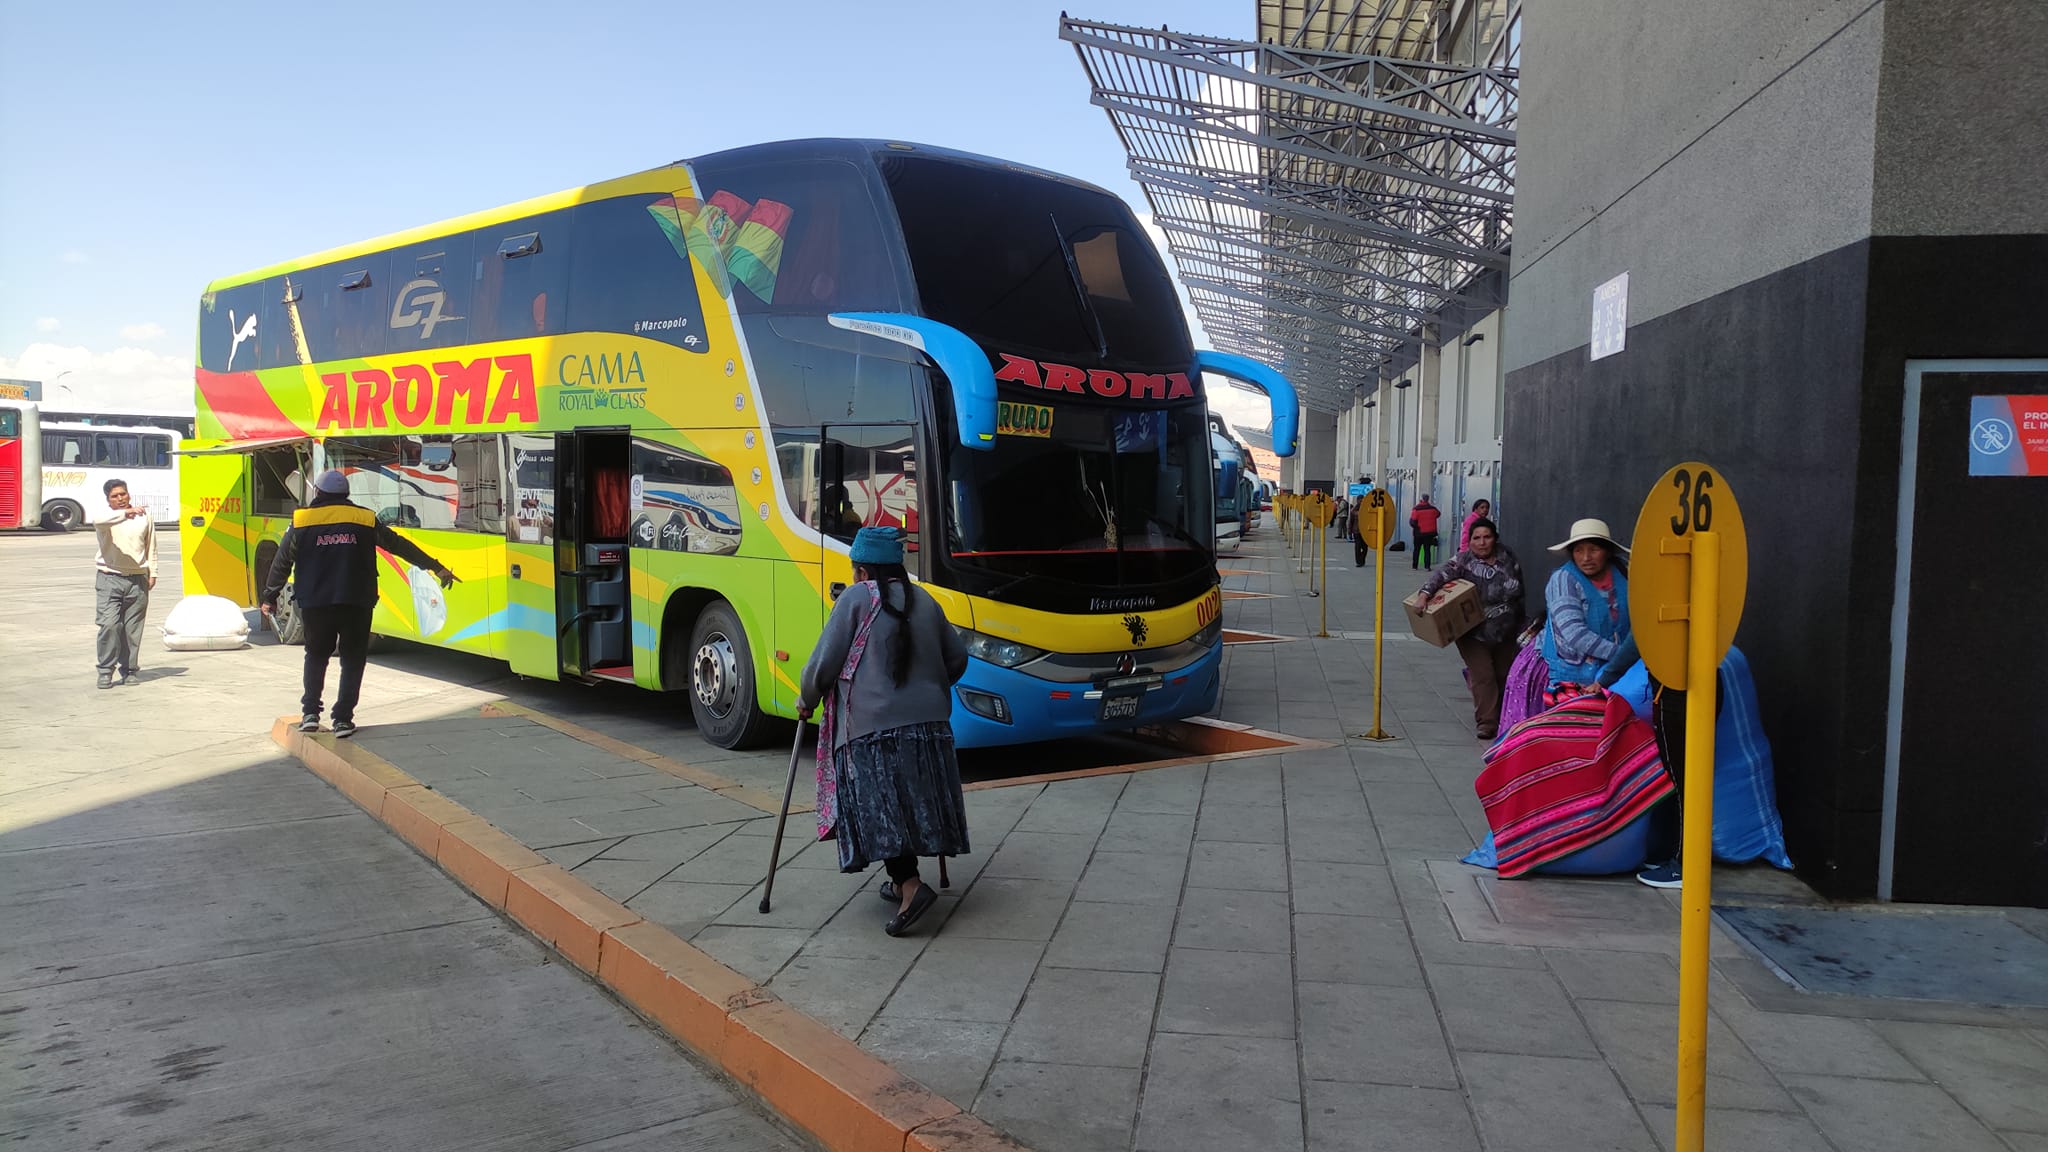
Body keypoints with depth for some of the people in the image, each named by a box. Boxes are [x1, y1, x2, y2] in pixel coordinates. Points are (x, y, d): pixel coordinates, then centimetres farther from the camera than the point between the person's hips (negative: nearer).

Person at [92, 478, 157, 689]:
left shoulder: (144, 517, 8)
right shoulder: (105, 517, -1)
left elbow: (151, 547, 15)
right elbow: (99, 522, -28)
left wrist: (152, 573, 11)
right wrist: (125, 513, -39)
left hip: (137, 579, 2)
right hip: (109, 579, -2)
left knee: (133, 628, 5)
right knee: (109, 625, -11)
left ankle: (129, 669, 15)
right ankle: (106, 671, -2)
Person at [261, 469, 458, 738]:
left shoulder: (301, 521, 5)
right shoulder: (365, 519, 5)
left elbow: (282, 562, 11)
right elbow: (400, 545, 9)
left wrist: (269, 597, 23)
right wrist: (436, 567, 15)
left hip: (315, 603, 1)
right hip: (356, 603, -1)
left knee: (316, 656, 20)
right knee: (352, 660, 9)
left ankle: (310, 713, 14)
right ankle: (343, 719, 3)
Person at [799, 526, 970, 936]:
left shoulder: (856, 599, -3)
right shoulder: (924, 601, 14)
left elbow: (825, 661, -4)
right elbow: (957, 660, 20)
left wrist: (807, 700, 12)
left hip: (873, 726, -6)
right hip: (929, 722, 6)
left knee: (878, 808, -6)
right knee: (912, 801, 15)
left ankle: (910, 886, -19)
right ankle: (904, 882, 23)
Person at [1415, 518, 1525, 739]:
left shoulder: (1508, 559, 0)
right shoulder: (1463, 561, -11)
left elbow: (1519, 593, 11)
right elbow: (1442, 574, -28)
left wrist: (1520, 624, 14)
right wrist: (1426, 592, -45)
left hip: (1506, 634, 4)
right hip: (1474, 635, -4)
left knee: (1506, 675, 14)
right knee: (1482, 677, -9)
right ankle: (1487, 723, -3)